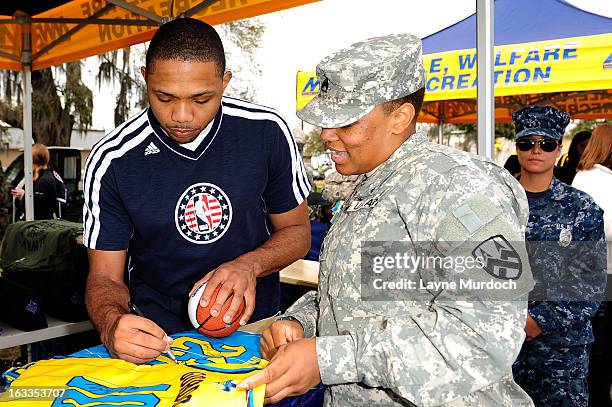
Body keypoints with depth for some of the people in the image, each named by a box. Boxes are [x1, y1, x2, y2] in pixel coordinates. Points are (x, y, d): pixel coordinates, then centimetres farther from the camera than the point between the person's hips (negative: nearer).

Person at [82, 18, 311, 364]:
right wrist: (112, 323, -26)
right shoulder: (111, 160, -11)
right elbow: (105, 276, -4)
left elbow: (297, 231, 2)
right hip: (160, 336, 1)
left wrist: (249, 265, -17)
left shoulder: (267, 131, -9)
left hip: (256, 325, 0)